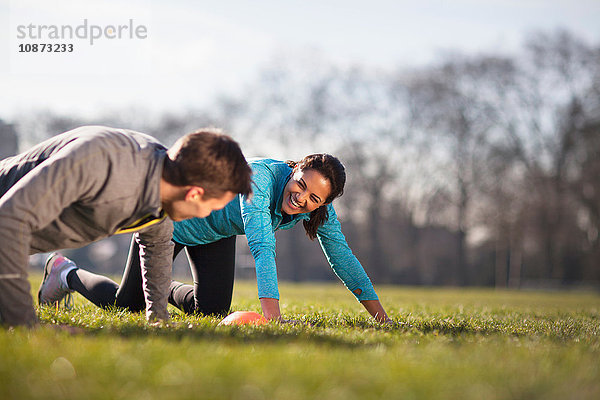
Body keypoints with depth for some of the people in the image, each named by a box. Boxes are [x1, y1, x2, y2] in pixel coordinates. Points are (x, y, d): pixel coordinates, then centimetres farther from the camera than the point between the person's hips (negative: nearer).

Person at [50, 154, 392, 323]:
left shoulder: (318, 205, -23)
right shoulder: (261, 177, -43)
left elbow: (341, 253, -16)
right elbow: (262, 247, -52)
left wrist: (380, 315, -19)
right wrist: (272, 315, -61)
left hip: (218, 231, 6)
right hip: (172, 211, -6)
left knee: (212, 308, 2)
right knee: (128, 304, 2)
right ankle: (66, 273, 30)